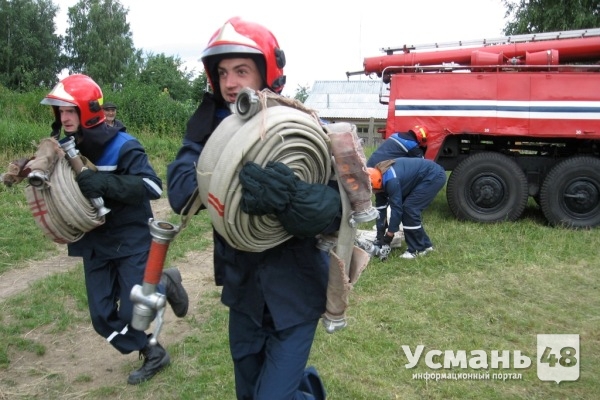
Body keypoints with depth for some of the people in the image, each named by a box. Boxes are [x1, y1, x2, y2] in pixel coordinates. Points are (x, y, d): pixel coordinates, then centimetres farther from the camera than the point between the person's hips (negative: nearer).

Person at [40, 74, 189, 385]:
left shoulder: (122, 146, -18)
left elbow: (153, 186, -28)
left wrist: (104, 182, -37)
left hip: (131, 241, -6)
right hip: (94, 244, 6)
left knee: (132, 313, -5)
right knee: (103, 318, 7)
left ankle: (166, 283, 25)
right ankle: (153, 355, 28)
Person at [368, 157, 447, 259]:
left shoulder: (391, 181, -31)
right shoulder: (380, 177, -3)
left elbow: (396, 208, -26)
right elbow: (380, 206, 0)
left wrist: (389, 235, -17)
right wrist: (380, 233, -1)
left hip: (434, 177, -9)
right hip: (422, 178, 9)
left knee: (409, 209, -15)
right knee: (407, 208, 4)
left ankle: (418, 249, -3)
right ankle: (425, 244, 16)